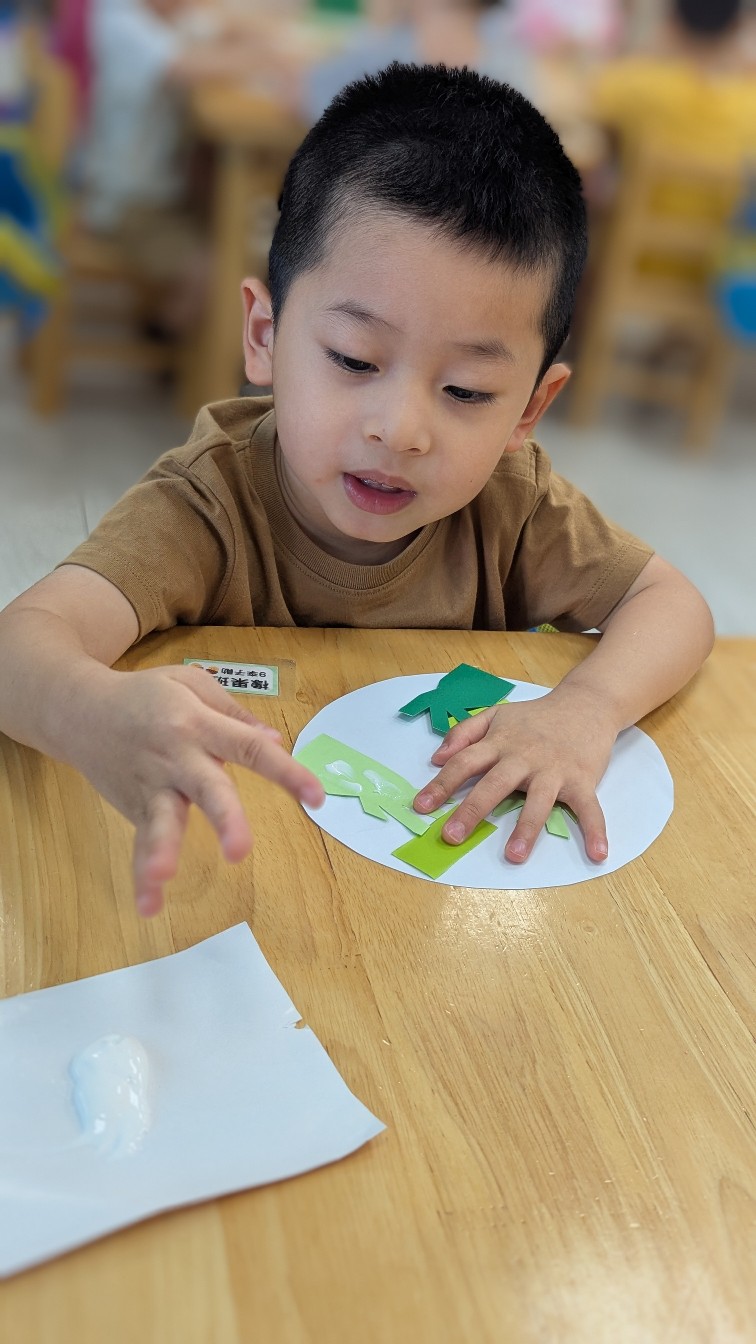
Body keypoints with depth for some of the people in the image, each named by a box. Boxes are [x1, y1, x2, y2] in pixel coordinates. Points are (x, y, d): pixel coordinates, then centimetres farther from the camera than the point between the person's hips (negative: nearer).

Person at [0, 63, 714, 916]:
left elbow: (672, 605, -4)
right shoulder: (207, 504, -21)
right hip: (245, 866, -2)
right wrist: (99, 717, -58)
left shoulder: (506, 500, -10)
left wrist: (584, 710, -25)